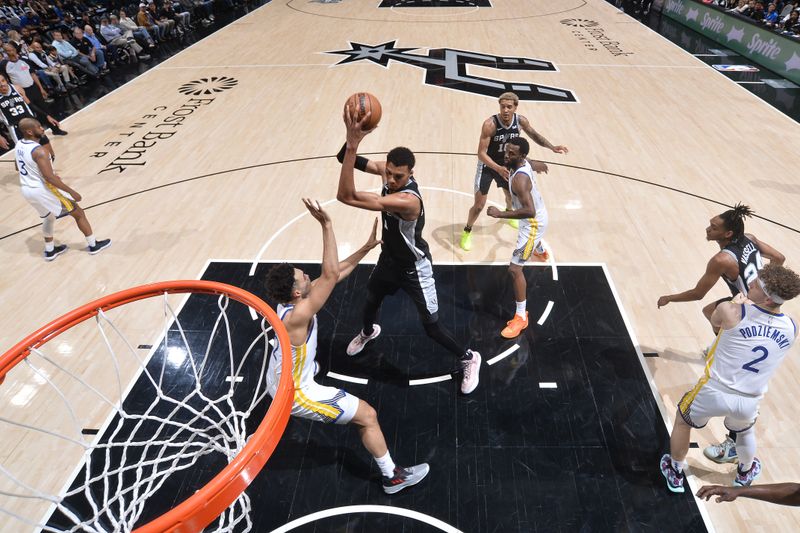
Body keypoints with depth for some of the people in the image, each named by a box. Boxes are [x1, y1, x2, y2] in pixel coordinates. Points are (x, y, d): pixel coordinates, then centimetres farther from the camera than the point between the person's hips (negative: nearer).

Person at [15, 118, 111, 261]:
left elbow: (18, 168, 18)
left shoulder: (18, 145, 4)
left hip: (26, 190, 9)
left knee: (49, 216, 30)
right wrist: (71, 192, -21)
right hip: (42, 190, -9)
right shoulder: (39, 151, -25)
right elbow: (49, 177, -28)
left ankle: (50, 251, 35)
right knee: (78, 213, 6)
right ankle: (93, 245, 14)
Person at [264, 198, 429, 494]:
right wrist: (326, 225, -47)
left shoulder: (289, 301, -11)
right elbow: (331, 275, -45)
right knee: (368, 416, -2)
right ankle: (393, 477, 14)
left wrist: (366, 247, -10)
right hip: (295, 393, -8)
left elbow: (335, 274, -6)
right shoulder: (297, 316, -36)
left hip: (279, 377, 8)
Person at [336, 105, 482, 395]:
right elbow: (347, 160, -18)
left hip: (415, 267, -7)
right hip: (389, 257, 8)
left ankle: (468, 358, 30)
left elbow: (347, 197, -49)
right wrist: (350, 138, -41)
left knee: (432, 327, 2)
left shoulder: (407, 200, -42)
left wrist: (353, 143, -55)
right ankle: (368, 332, 64)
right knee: (369, 304, 27)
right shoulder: (389, 171, -16)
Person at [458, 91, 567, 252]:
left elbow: (534, 135, 4)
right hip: (487, 165, -5)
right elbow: (481, 153, -33)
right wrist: (498, 168, -47)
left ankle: (508, 214, 60)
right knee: (479, 205, -5)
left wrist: (552, 147, -8)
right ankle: (467, 232, 21)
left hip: (506, 164, 5)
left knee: (512, 196, 24)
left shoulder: (520, 121, -17)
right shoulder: (490, 124, -32)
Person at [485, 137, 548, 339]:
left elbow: (529, 211, -44)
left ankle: (521, 317, -5)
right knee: (532, 234, 46)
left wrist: (500, 214, -42)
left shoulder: (519, 179, -36)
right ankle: (540, 251, 85)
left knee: (515, 269, -12)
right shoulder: (525, 162, -8)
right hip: (538, 215, 11)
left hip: (533, 222, -10)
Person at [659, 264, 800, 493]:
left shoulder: (730, 311, -24)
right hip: (749, 402, 4)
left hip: (714, 392, -4)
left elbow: (714, 319, 0)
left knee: (682, 421, 26)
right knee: (745, 431, 38)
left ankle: (675, 473, 42)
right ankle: (745, 473, 64)